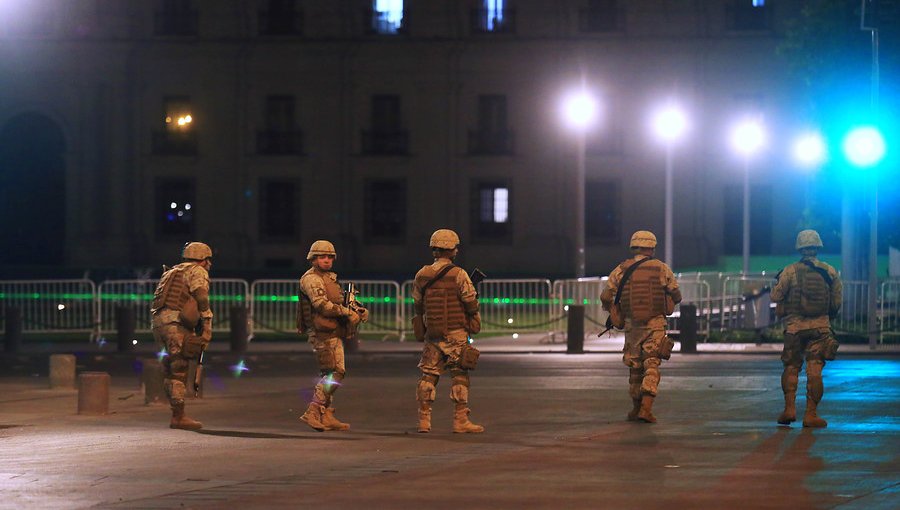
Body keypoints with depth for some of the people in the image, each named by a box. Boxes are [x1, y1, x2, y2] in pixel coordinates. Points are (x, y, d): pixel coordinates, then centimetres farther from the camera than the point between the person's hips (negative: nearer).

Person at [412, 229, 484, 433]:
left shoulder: (422, 275, 3)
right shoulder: (458, 275, -11)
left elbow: (417, 305, 11)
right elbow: (471, 305, -10)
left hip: (432, 334, 4)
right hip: (456, 333, -4)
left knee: (429, 374, 10)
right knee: (459, 376, 1)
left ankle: (424, 420, 8)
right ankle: (460, 420, -2)